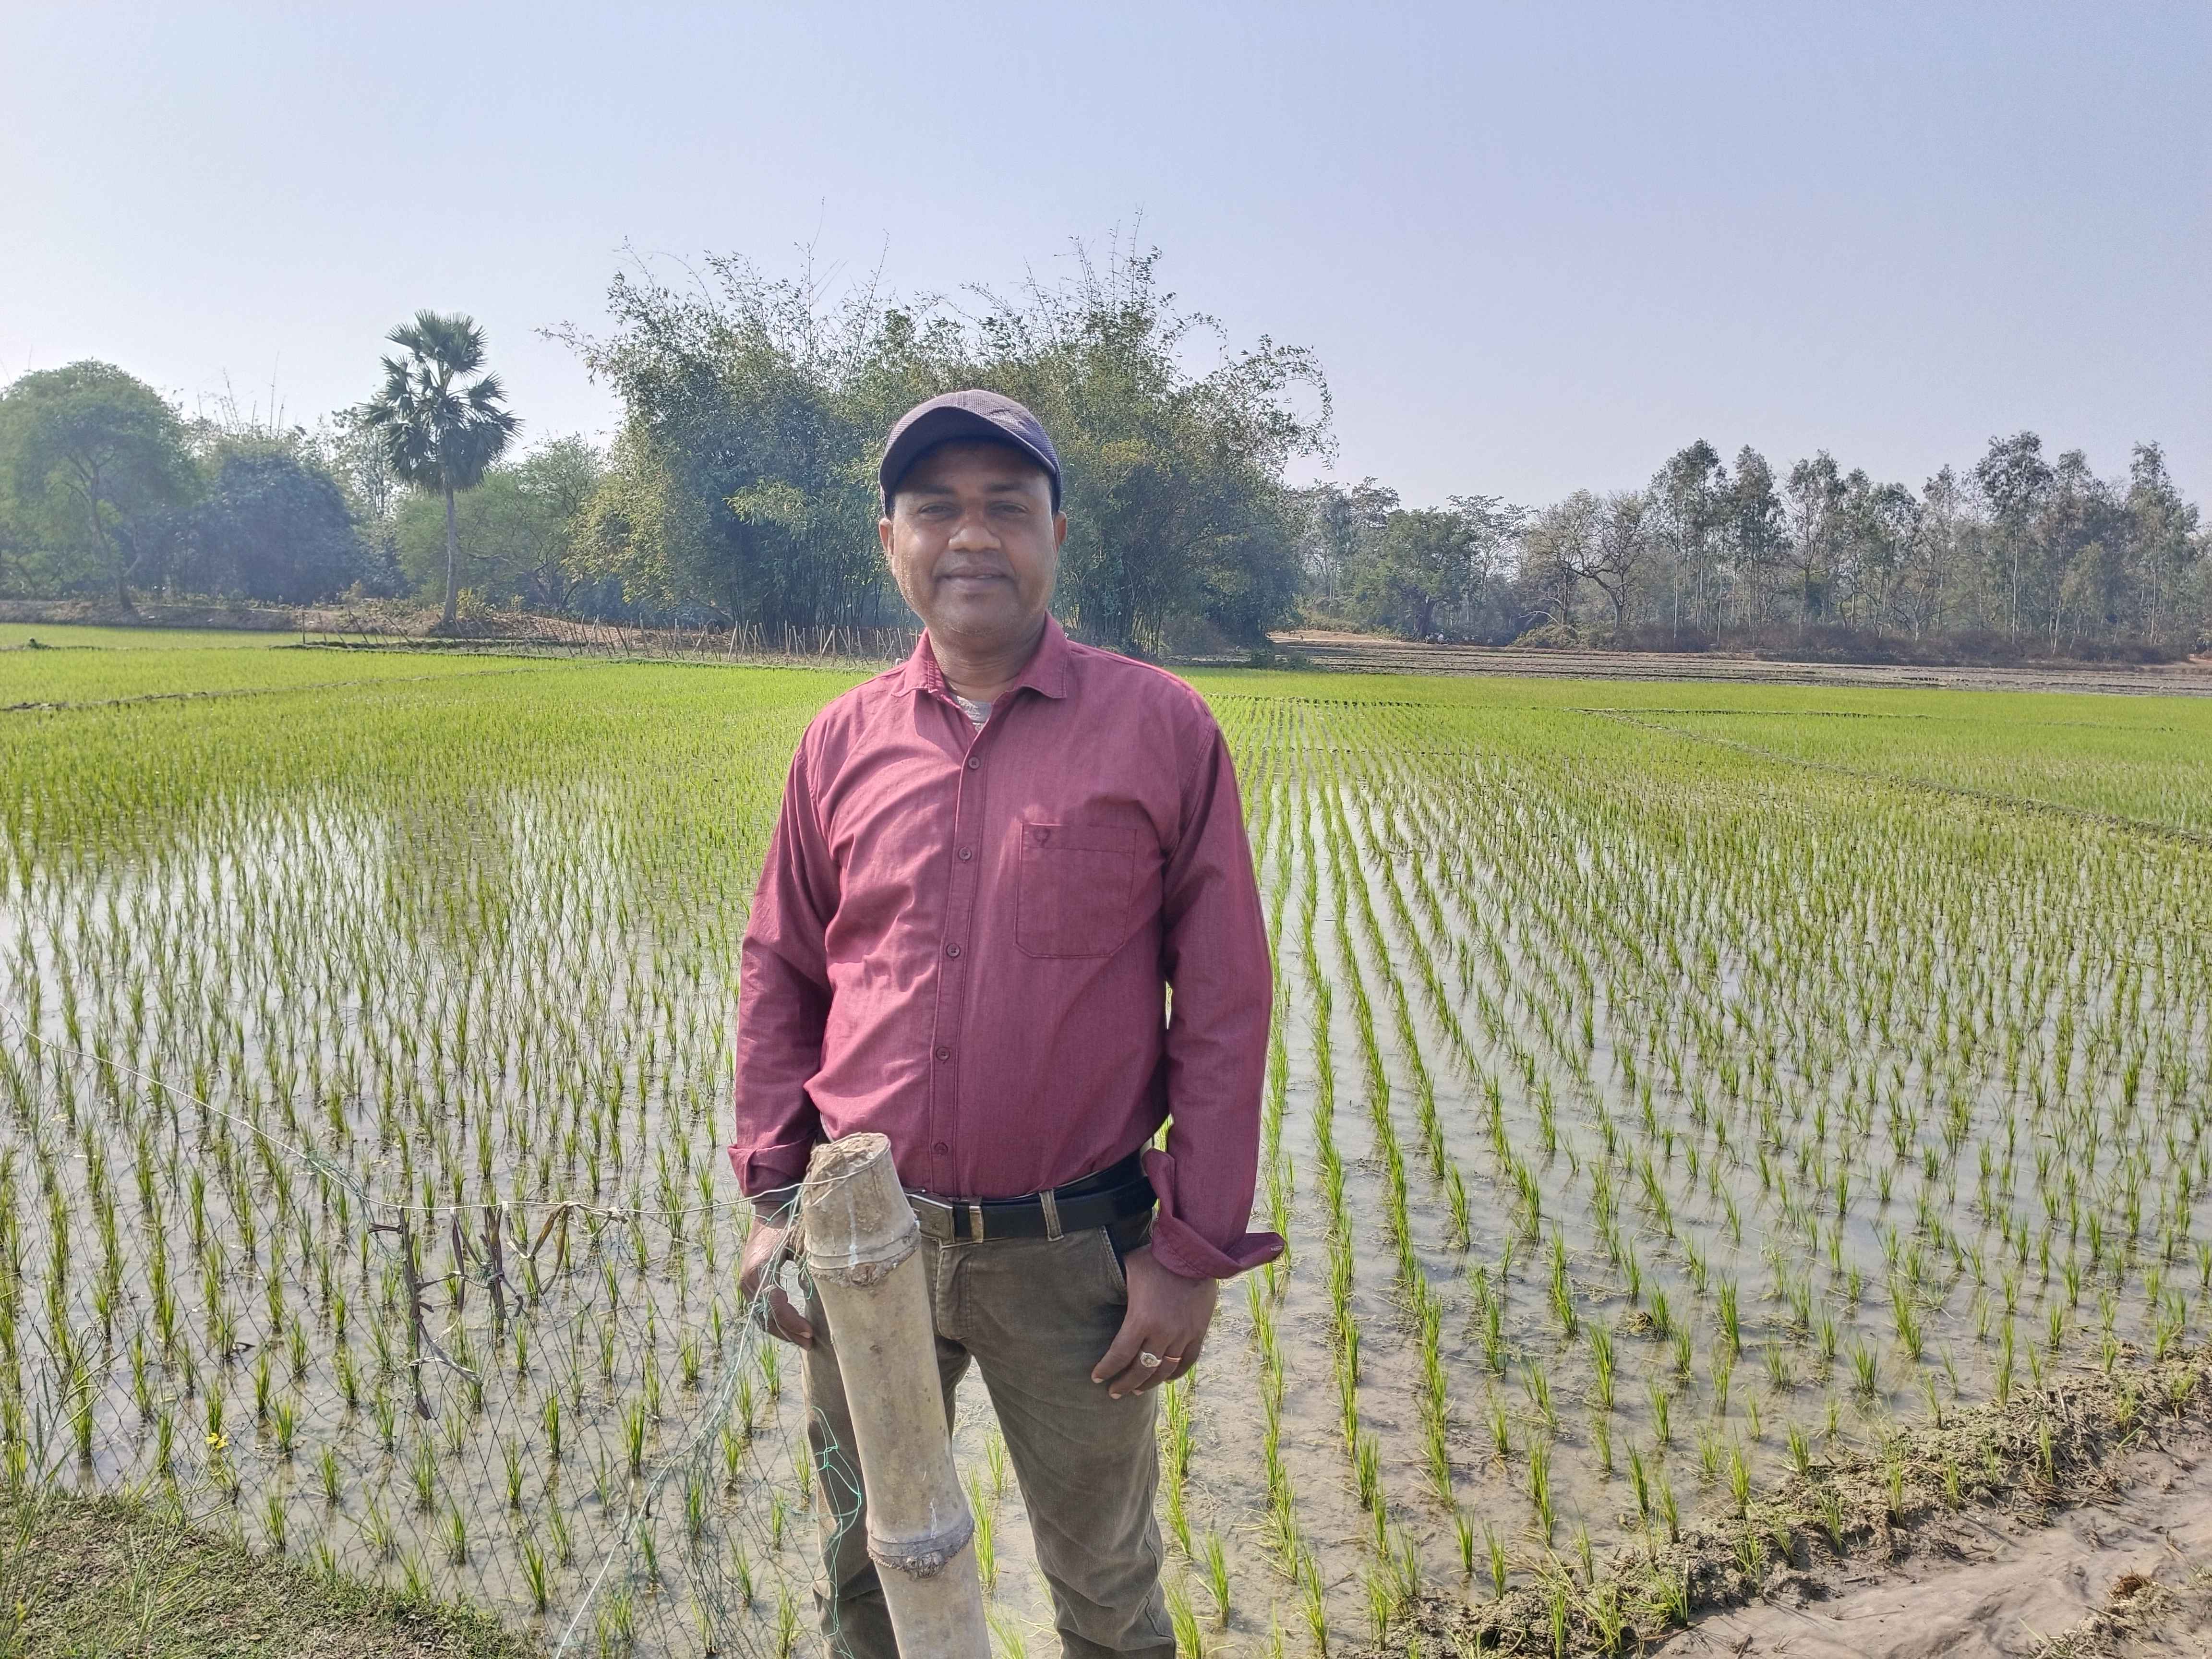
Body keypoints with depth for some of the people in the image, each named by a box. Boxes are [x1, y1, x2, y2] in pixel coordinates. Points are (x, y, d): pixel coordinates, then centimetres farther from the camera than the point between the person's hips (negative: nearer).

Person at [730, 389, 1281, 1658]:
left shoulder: (1162, 729, -8)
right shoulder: (846, 740, 2)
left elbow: (1223, 1005, -7)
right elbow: (780, 970, 11)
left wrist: (1191, 1253, -8)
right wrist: (774, 1194, 5)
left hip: (1074, 1252, -2)